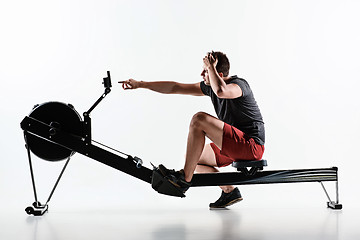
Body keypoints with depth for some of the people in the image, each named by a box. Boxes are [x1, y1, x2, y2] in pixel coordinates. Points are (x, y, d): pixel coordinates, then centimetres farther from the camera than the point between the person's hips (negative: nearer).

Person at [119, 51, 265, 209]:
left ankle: (184, 179, -15)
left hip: (252, 145, -10)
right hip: (235, 146, 10)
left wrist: (211, 67, -25)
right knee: (192, 159, 14)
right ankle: (229, 191, 7)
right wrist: (140, 84, 10)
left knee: (199, 119, -22)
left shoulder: (239, 84, -17)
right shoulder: (210, 85, 8)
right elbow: (176, 88, 11)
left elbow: (220, 91, -43)